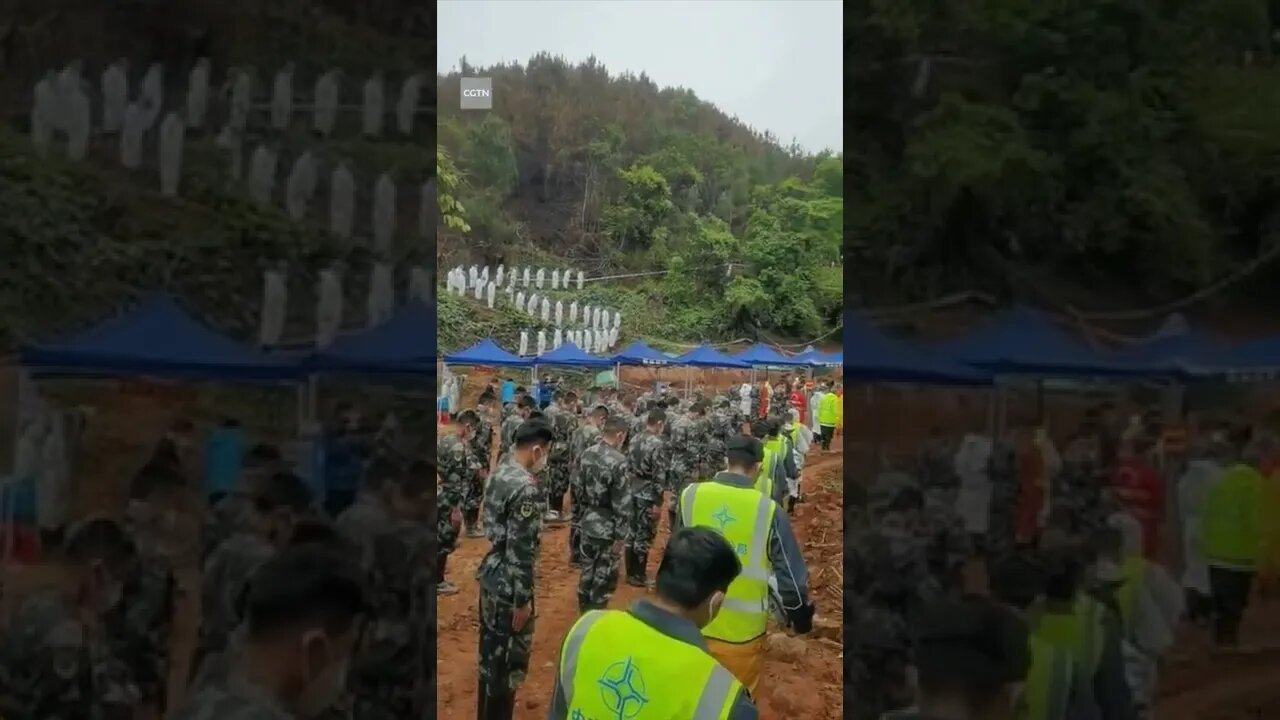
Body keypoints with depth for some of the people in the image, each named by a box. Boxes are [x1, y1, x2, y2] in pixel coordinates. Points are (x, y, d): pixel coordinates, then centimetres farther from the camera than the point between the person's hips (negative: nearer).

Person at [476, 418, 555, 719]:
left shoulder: (500, 472, 4)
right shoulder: (526, 488, -24)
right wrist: (523, 599, -18)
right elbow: (521, 549, -24)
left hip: (490, 573, 9)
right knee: (509, 657, 5)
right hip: (508, 583, -9)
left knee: (492, 649, 22)